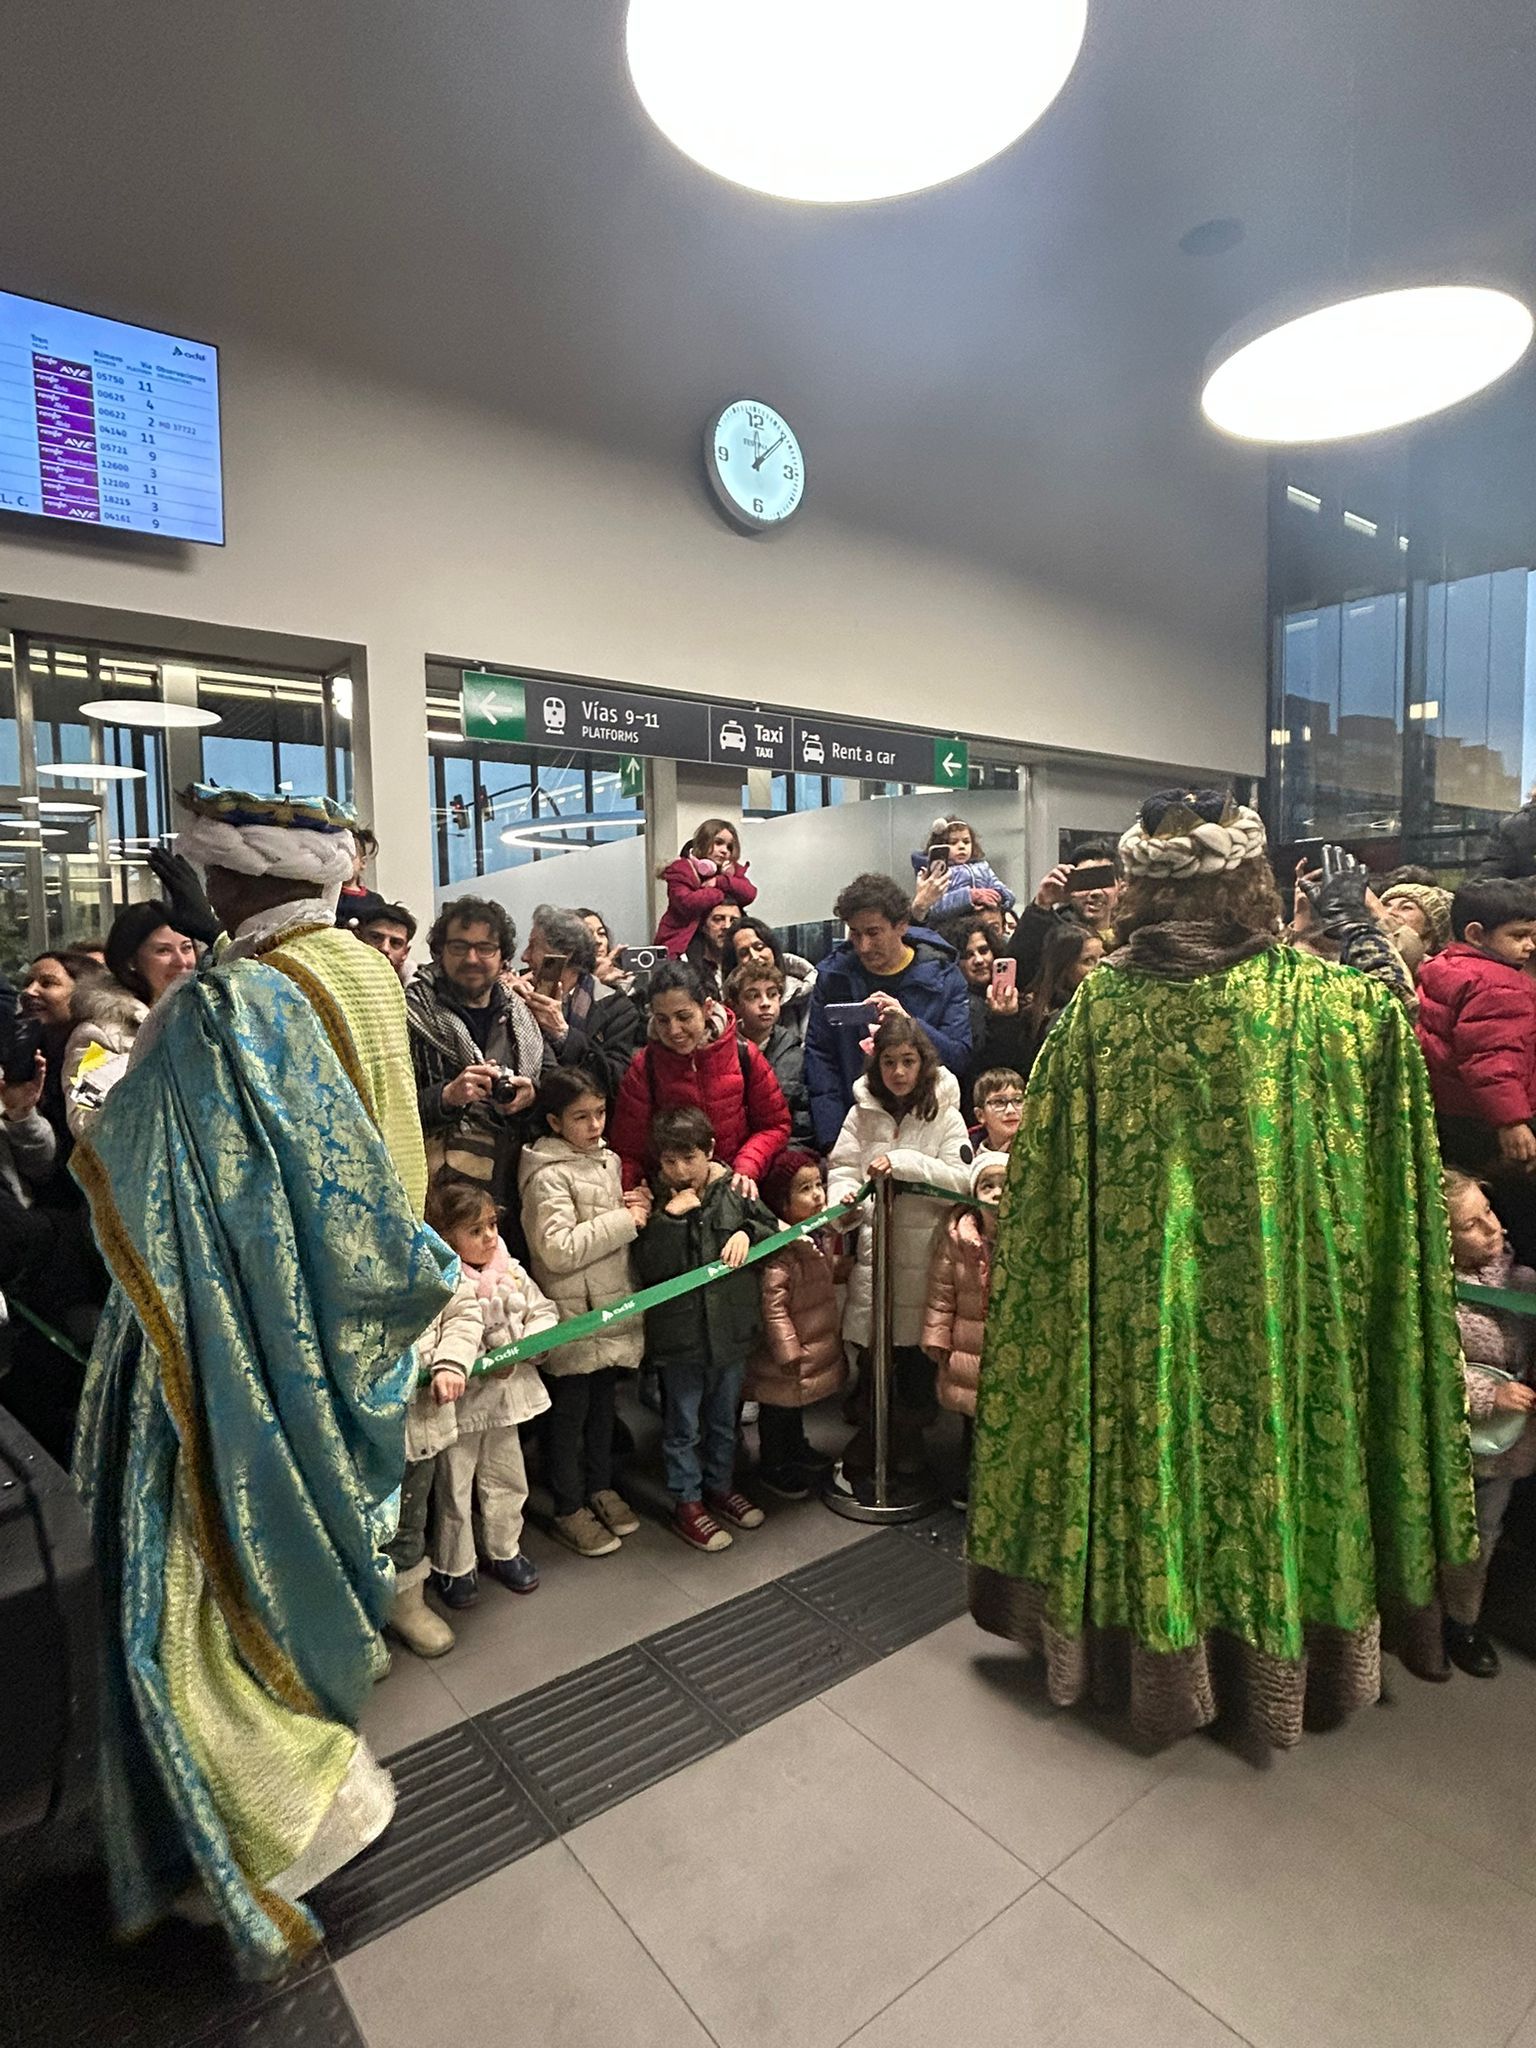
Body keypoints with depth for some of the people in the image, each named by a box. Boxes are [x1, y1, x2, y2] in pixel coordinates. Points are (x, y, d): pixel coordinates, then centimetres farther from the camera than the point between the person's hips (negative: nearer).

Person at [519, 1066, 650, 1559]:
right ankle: (569, 1509, 23)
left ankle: (601, 1486, 38)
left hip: (611, 1306, 8)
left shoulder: (607, 1160, 7)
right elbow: (559, 1250, -26)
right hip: (573, 1314, -7)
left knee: (603, 1402, 21)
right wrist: (625, 1220, -21)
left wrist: (633, 1206, -2)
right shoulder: (550, 1176, -18)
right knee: (569, 1412, 8)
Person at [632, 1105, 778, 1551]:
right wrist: (673, 1215, -27)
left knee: (725, 1418, 21)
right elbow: (650, 1267, -20)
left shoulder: (734, 1189, -5)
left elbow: (772, 1228, 5)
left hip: (732, 1325, 3)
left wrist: (747, 1233, -15)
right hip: (679, 1330, -3)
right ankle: (687, 1502, 29)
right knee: (683, 1426, 12)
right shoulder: (656, 1202, -11)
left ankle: (720, 1486, 41)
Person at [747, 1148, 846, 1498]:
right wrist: (789, 1351, -23)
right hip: (789, 1351, -9)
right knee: (778, 1410, 11)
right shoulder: (781, 1248, -29)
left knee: (798, 1404, 29)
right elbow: (772, 1306, -28)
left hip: (818, 1342, 9)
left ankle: (798, 1451, 49)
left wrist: (845, 1265, 4)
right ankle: (773, 1467, 30)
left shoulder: (823, 1234, 0)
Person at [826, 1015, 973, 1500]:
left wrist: (902, 1162, -20)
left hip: (924, 1248, -1)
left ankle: (909, 1440, 32)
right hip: (874, 1246, 1)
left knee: (918, 1353, 11)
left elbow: (961, 1178, -11)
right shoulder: (863, 1111, 5)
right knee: (871, 1354, 7)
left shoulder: (943, 1113, -2)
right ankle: (865, 1447, 25)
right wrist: (843, 1197, -21)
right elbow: (842, 1166, 1)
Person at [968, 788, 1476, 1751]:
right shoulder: (1332, 996, -12)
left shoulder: (1102, 1003, -11)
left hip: (1142, 1297, 1)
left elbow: (1050, 1180, -7)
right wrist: (1382, 956, 15)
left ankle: (1159, 1658, 36)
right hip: (1275, 1295, 0)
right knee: (1271, 1439, 18)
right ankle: (1277, 1659, 38)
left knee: (1157, 1444, 17)